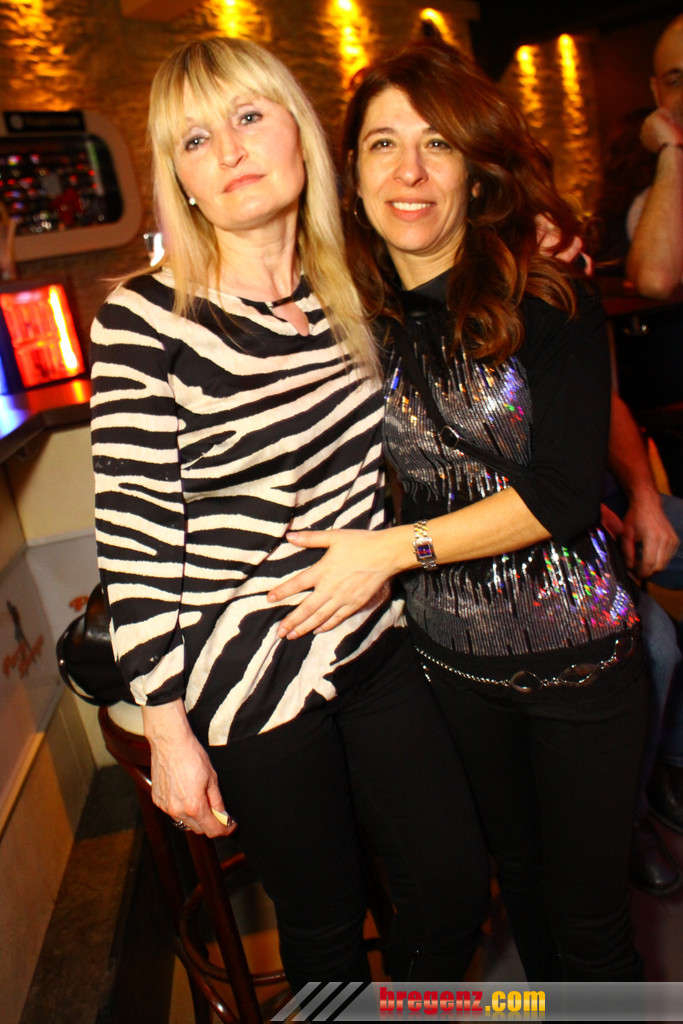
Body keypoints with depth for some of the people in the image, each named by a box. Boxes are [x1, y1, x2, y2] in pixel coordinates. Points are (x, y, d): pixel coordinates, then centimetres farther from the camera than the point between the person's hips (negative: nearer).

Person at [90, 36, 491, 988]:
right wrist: (169, 731, -10)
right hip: (250, 680, -5)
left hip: (374, 646, 5)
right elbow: (133, 540, -13)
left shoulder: (344, 295, 3)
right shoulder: (145, 319, -14)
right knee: (325, 924, 16)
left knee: (456, 889, 16)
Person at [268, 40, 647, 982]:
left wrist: (396, 548, -19)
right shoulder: (363, 320, -1)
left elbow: (568, 489, -18)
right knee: (519, 873, 23)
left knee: (587, 910, 10)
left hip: (574, 648, -3)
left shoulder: (546, 295, -12)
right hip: (454, 657, 4)